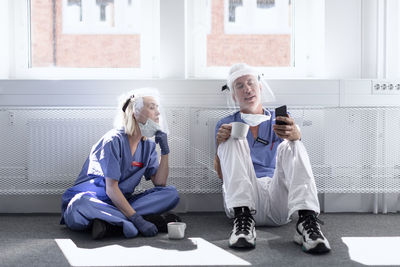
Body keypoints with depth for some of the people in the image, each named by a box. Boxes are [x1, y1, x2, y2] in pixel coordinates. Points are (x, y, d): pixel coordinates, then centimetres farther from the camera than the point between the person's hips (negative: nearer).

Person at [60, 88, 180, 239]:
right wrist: (136, 219, -30)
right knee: (80, 204, -41)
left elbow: (160, 184, 0)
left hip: (122, 203, 6)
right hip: (92, 199, -6)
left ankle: (108, 222, -26)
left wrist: (165, 151, -10)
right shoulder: (114, 140, -15)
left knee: (171, 194, -13)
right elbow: (111, 189, -22)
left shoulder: (148, 146, 7)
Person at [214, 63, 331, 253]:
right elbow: (221, 174, 8)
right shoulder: (226, 125, 20)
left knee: (290, 146, -22)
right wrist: (220, 145, -13)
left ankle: (307, 220, -41)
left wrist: (294, 135, -28)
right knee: (233, 140, -17)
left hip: (277, 196, 0)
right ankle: (242, 218, -35)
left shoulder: (280, 120, 20)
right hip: (244, 196, 0)